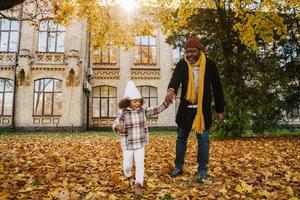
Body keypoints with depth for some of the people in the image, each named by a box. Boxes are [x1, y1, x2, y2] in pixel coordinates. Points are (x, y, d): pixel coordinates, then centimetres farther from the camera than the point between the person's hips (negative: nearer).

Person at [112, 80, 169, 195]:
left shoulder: (143, 111, -3)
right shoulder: (123, 113, -14)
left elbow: (156, 110, -3)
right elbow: (115, 125, -20)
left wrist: (166, 103, -15)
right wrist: (118, 127, -45)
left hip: (140, 143, 2)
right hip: (127, 144, -2)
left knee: (140, 163, 1)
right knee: (128, 164, 13)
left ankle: (139, 183, 15)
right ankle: (127, 176, 46)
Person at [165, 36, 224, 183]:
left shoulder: (209, 64, -5)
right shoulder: (182, 64, -5)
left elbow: (217, 87, -1)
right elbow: (175, 77, -27)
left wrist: (220, 110, -1)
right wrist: (171, 90, -51)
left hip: (203, 108, -1)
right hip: (186, 107, 2)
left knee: (203, 139, 5)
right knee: (181, 137, 11)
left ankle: (202, 171, 18)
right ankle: (178, 167, 27)